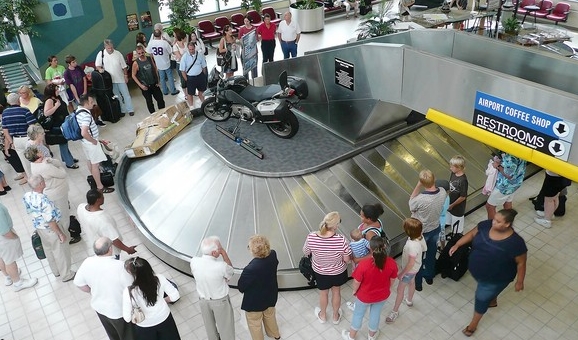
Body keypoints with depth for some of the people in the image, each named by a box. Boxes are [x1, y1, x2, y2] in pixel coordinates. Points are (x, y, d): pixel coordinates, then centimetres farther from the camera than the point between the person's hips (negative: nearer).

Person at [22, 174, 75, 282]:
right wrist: (61, 233, -18)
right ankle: (66, 275, 30)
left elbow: (29, 212, 7)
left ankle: (56, 271, 46)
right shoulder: (43, 200, -36)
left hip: (39, 227, 8)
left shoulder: (26, 196, -11)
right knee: (61, 252, 13)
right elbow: (50, 221, -29)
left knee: (48, 249, 26)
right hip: (51, 229, -8)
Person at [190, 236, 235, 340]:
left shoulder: (194, 261, -24)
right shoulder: (221, 266, -35)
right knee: (225, 327, 22)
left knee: (209, 325, 31)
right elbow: (230, 272, -12)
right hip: (220, 301, -4)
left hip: (203, 300, 4)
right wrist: (224, 253, -18)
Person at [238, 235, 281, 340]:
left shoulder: (250, 269, -42)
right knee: (270, 315, 35)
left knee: (255, 324, 23)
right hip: (270, 296, 7)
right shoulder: (273, 254, -23)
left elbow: (241, 287, -22)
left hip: (255, 302, -6)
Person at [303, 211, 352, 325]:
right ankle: (336, 316, 52)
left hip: (320, 272, 1)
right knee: (336, 292, 28)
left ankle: (322, 316, 54)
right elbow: (347, 260, -20)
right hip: (338, 272, -1)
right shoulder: (341, 240, -34)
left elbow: (305, 252, -9)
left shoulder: (311, 237, -30)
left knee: (323, 293, 28)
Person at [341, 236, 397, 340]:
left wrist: (354, 291, 2)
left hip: (365, 296, -2)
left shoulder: (363, 264, -37)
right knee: (375, 314, 30)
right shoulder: (392, 263, -28)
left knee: (358, 314, 25)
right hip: (382, 295, 2)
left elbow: (357, 282, -20)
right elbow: (392, 280, -8)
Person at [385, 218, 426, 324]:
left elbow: (411, 264, -32)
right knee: (411, 282, 32)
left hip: (410, 270, -8)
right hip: (416, 267, 8)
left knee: (400, 289, 10)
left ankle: (395, 311, 29)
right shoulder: (420, 236, -19)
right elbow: (424, 249, 1)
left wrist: (402, 273, -18)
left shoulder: (412, 245, -42)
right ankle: (409, 300, 59)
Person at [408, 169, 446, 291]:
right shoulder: (443, 192, -21)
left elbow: (411, 204, -16)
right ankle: (429, 276, 52)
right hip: (435, 229, 5)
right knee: (431, 254, 29)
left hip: (421, 232, -5)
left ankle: (417, 283, 38)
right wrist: (432, 182, -11)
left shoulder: (420, 199, -39)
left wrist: (418, 186, -20)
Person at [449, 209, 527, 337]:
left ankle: (473, 324, 38)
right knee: (489, 292, 33)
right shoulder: (486, 225, -19)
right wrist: (457, 245, -8)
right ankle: (493, 301, 68)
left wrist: (519, 282, -8)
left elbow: (521, 263, -18)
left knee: (482, 298, 12)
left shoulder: (515, 242, -32)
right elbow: (472, 234, -2)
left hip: (496, 278, -5)